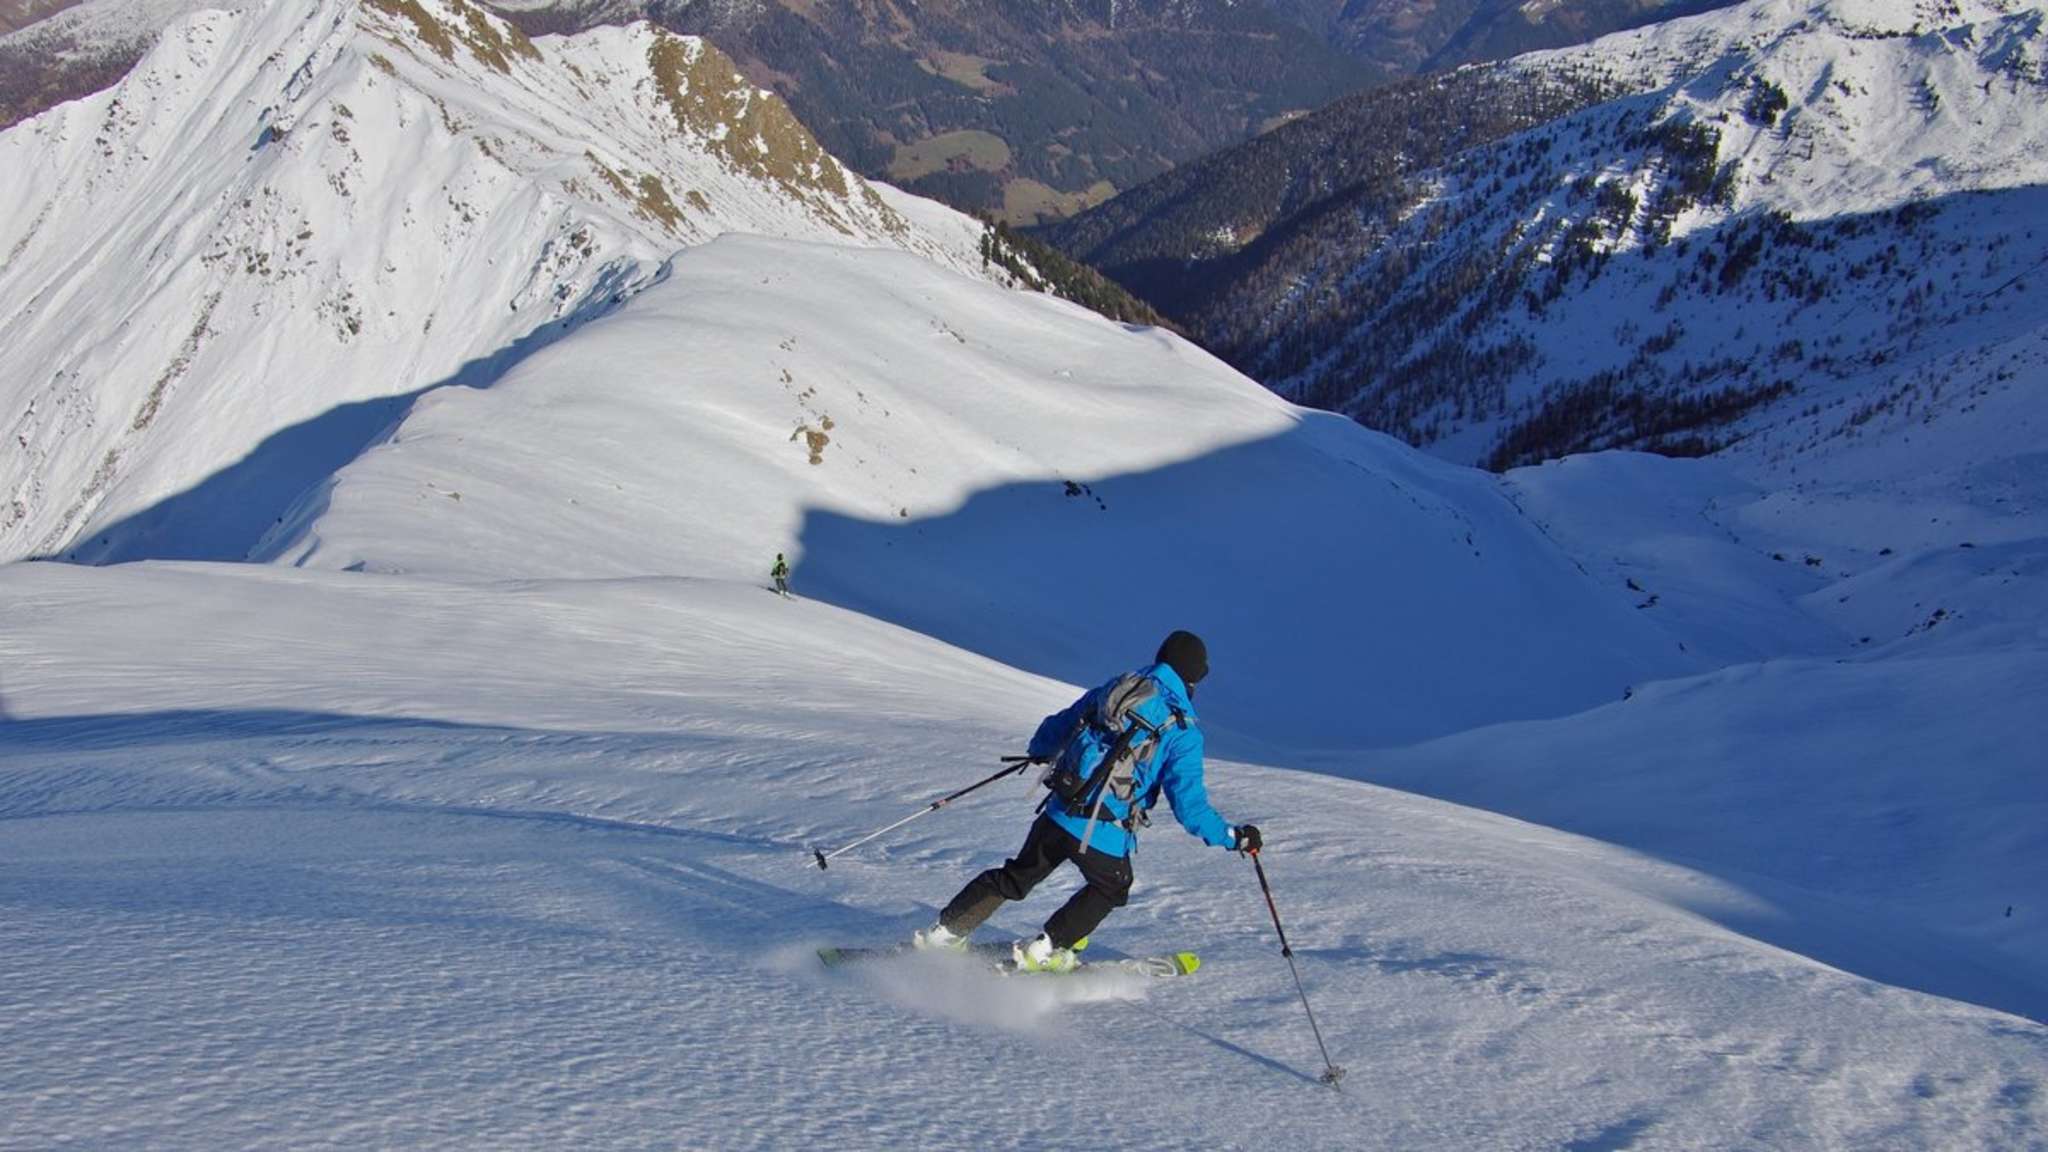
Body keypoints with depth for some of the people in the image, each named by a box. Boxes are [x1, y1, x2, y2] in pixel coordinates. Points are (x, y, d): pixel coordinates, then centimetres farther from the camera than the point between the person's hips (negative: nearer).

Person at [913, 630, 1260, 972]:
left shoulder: (1113, 688, 8)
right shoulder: (1183, 731, -7)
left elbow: (1056, 729, 18)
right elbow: (1189, 803, -11)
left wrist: (1039, 751, 40)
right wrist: (1233, 837, 1)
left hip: (1058, 814, 5)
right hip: (1104, 835, -4)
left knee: (1015, 877, 25)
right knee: (1111, 888, 27)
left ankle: (946, 931, 27)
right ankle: (1042, 951, 22)